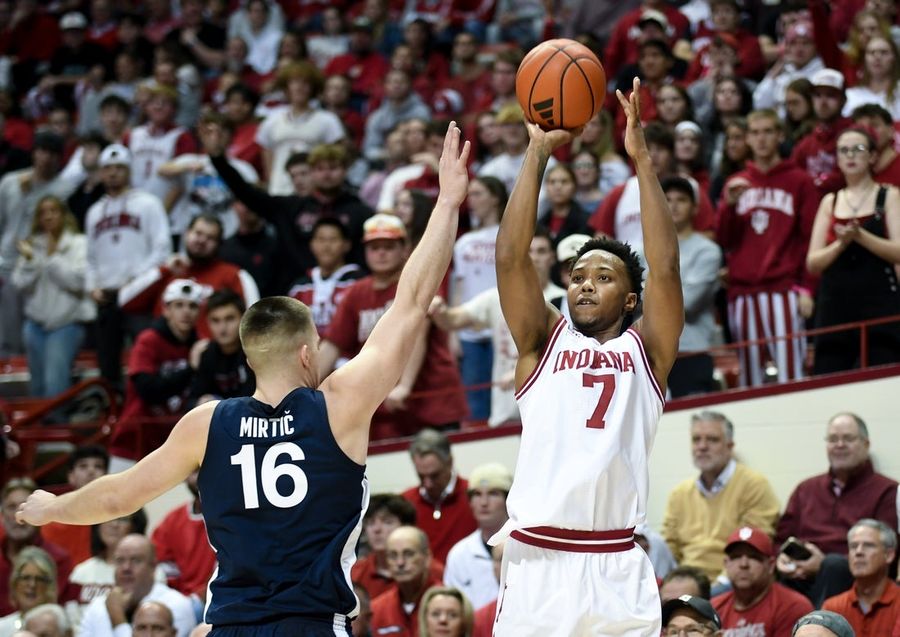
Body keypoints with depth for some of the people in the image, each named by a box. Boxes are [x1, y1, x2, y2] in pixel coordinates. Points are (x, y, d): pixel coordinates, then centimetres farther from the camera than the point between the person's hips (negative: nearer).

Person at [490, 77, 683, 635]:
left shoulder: (645, 351, 13)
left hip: (619, 569, 0)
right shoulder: (544, 342, 14)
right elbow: (511, 257, 3)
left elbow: (665, 268, -1)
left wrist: (642, 159, -2)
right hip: (536, 562, 0)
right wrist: (537, 153, 1)